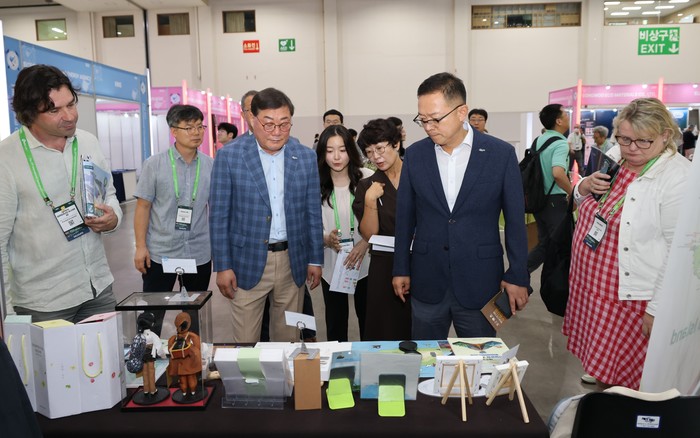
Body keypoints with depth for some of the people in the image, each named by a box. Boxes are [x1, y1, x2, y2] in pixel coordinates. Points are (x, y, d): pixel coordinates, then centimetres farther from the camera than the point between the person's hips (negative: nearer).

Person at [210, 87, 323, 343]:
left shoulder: (306, 157, 2)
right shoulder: (229, 156, -6)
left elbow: (313, 213, 7)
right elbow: (219, 215, -4)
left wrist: (315, 260, 7)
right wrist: (222, 266, -6)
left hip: (292, 262, 3)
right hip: (248, 262, -2)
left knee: (288, 339, 15)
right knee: (245, 343, 6)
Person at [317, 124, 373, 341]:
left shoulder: (367, 177, -8)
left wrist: (364, 243, -18)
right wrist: (326, 239, -20)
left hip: (364, 262, -1)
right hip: (331, 265, 1)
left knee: (368, 319, 12)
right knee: (335, 322, 14)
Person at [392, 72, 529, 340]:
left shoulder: (501, 153, -6)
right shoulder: (415, 154, 0)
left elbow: (515, 219, -1)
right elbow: (405, 216, 6)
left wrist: (518, 277, -1)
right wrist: (401, 268, 7)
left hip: (480, 282, -1)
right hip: (426, 281, 2)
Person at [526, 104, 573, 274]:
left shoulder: (538, 140, 7)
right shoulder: (561, 144, -18)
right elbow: (557, 173, -34)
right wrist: (572, 194, -20)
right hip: (555, 201, -8)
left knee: (544, 243, 17)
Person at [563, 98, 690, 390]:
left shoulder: (678, 178, -19)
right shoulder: (614, 156, 2)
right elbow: (584, 205, 17)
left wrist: (657, 310, -18)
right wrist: (585, 187, -6)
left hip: (630, 298, -7)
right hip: (589, 284, 7)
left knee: (620, 377, 7)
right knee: (599, 365, 21)